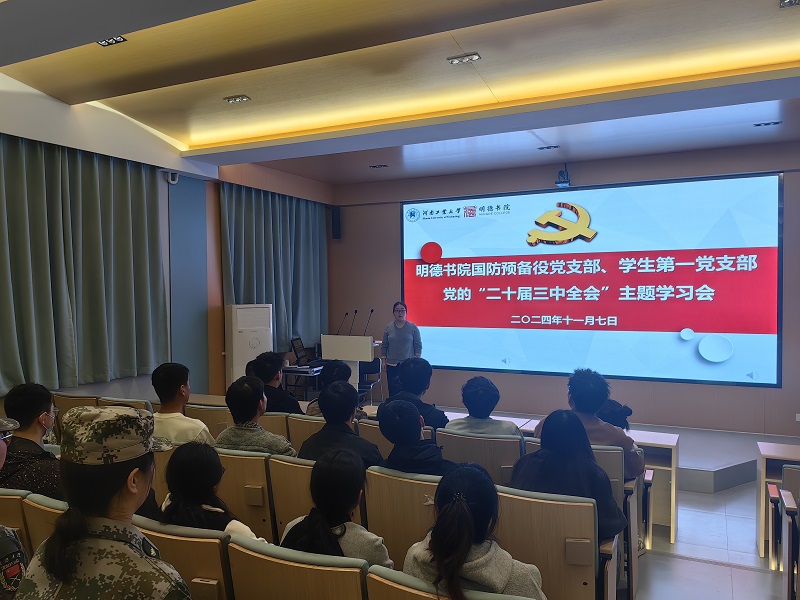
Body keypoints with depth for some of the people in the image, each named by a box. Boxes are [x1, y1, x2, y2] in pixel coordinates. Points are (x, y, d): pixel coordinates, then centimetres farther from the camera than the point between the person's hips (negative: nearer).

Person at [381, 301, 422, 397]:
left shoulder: (413, 328, 0)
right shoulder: (389, 327, 6)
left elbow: (418, 346, 1)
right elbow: (384, 346, 9)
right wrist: (384, 360, 4)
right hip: (392, 365, 2)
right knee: (392, 390, 2)